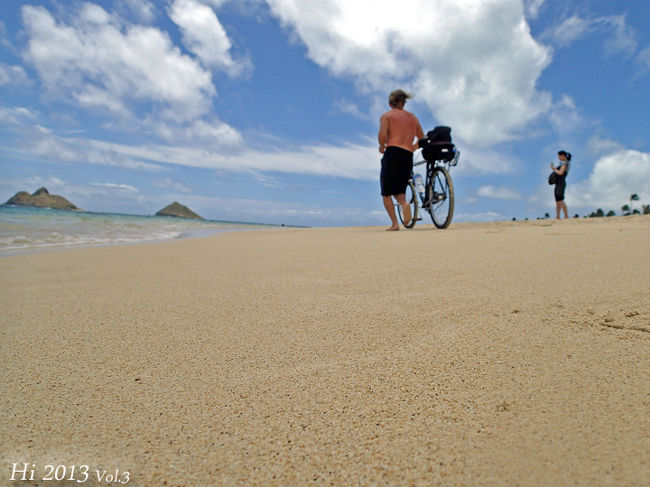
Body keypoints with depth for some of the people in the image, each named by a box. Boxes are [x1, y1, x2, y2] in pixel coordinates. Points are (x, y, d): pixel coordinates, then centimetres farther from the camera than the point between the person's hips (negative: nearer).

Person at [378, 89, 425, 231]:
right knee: (398, 190, 15)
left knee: (386, 192, 4)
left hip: (392, 153, -4)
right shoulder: (413, 117, 21)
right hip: (408, 157, 5)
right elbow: (422, 139, 18)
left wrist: (382, 146, 7)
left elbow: (382, 135, -11)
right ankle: (404, 203, -20)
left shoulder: (386, 115, 5)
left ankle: (394, 223, -8)